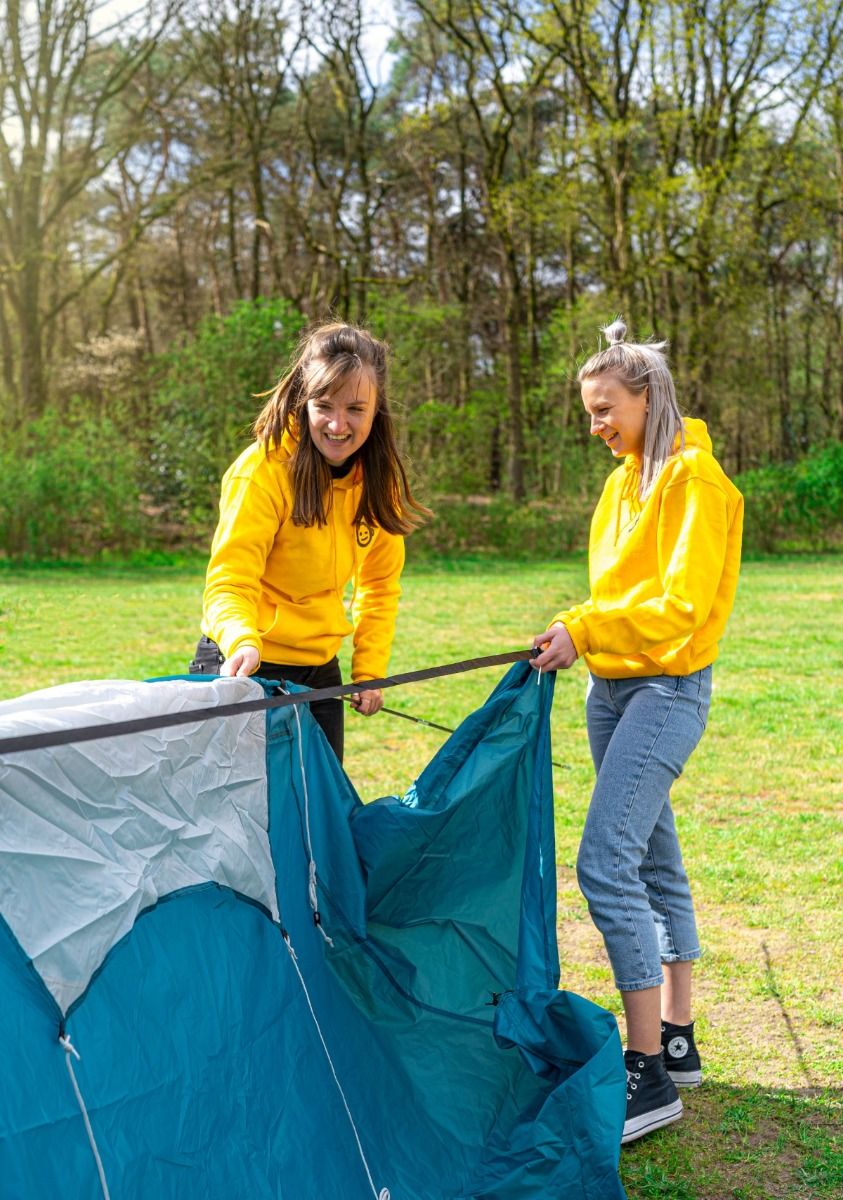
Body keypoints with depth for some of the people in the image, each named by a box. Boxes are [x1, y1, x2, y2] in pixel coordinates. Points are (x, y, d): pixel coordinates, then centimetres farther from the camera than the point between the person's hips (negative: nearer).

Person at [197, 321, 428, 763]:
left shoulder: (379, 477, -2)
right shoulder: (262, 470, -19)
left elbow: (379, 584, 10)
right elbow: (230, 582, -22)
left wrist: (370, 670, 2)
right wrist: (242, 644, -41)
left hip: (320, 670, 5)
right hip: (247, 666, -5)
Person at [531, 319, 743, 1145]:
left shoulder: (692, 476, -12)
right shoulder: (625, 480, 14)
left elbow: (681, 602, -20)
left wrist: (585, 630, -27)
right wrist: (575, 634, 3)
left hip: (667, 688, -9)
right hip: (612, 686, 9)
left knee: (607, 864, -16)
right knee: (654, 864, 13)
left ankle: (649, 1072, -9)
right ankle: (677, 1042, 23)